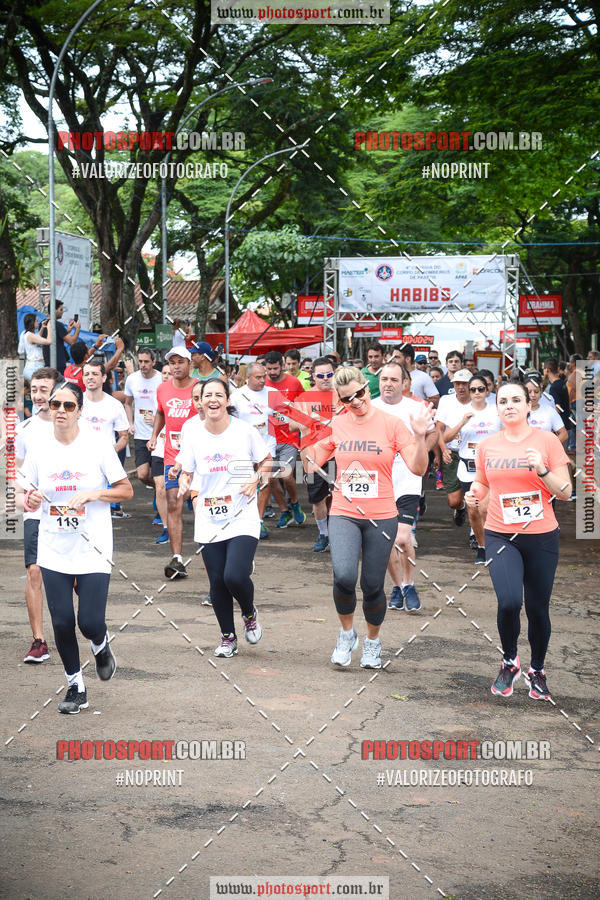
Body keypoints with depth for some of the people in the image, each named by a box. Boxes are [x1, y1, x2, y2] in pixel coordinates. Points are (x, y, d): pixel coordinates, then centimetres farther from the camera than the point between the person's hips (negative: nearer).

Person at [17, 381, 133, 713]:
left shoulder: (98, 446, -6)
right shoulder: (39, 451, 2)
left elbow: (126, 490, -2)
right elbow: (25, 496, 10)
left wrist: (91, 495, -17)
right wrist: (29, 501, -14)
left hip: (93, 551, -3)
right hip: (54, 552, 3)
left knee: (90, 622, -8)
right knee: (62, 623, 3)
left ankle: (100, 646, 30)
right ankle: (75, 688, 22)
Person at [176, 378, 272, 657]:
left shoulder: (245, 430, -5)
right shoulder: (193, 432, 1)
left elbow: (265, 460, 10)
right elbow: (186, 471, 10)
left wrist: (256, 479, -9)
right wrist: (184, 484, -12)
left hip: (243, 518, -3)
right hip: (209, 520, 3)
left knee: (235, 576, -17)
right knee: (217, 582, 5)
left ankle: (250, 614, 17)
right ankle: (228, 637, 27)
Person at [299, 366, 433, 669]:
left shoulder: (391, 424, -4)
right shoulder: (335, 425, 5)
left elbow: (418, 468, -8)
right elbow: (311, 466, 11)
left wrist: (420, 436, -22)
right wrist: (304, 436, -3)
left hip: (381, 517, -1)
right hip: (343, 515, 1)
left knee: (373, 585, 4)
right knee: (343, 577, -20)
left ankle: (372, 640, 32)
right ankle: (347, 633, 8)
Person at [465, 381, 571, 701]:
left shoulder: (546, 440, -2)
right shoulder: (487, 446, 5)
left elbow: (565, 492, -2)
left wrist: (542, 470, -18)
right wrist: (475, 495, -2)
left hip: (541, 537, -1)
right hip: (500, 536, 1)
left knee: (537, 608, 4)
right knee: (508, 602, -19)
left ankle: (537, 670, 29)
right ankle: (509, 662, 8)